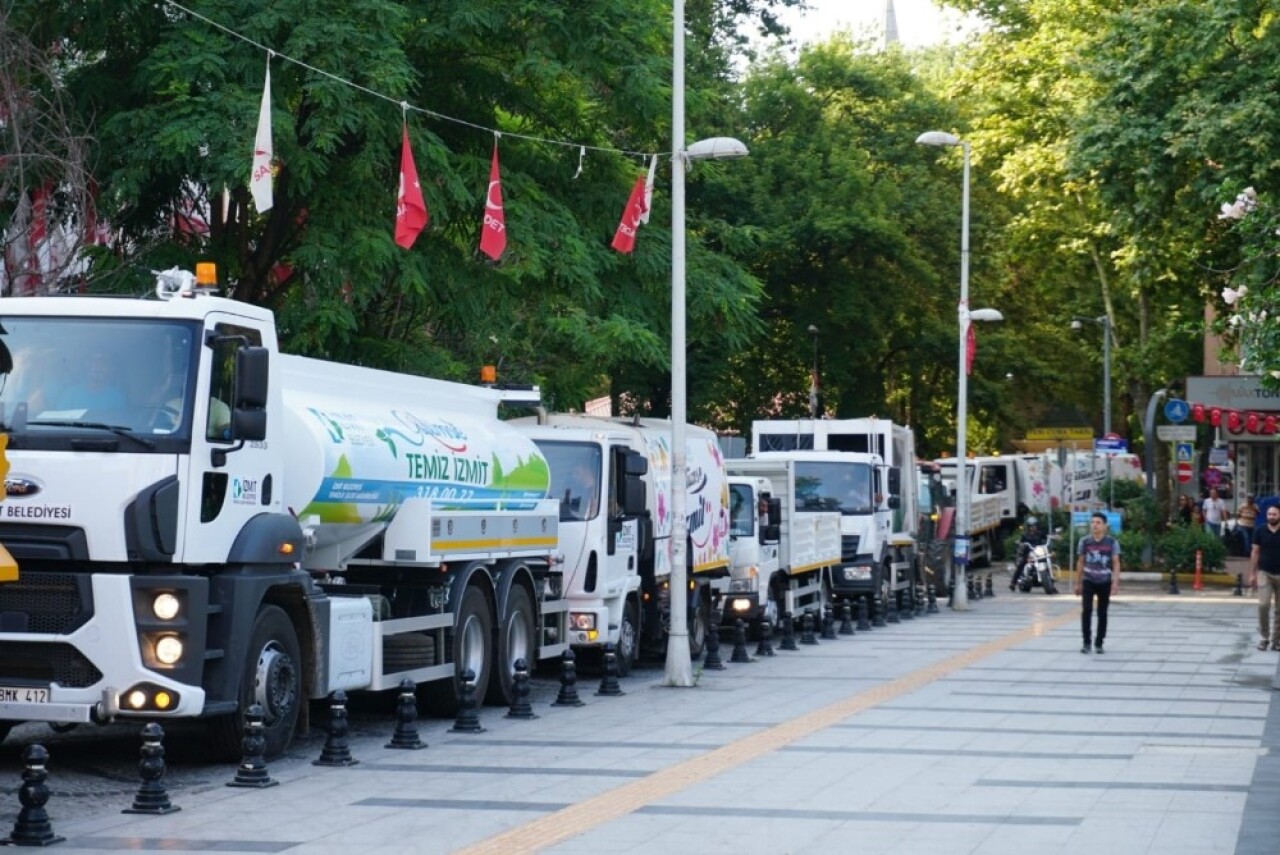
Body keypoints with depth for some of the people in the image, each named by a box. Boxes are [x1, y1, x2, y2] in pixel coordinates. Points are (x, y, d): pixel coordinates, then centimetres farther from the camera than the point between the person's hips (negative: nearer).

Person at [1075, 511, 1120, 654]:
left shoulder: (1112, 542, -5)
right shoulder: (1085, 541, -1)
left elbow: (1116, 563, -6)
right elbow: (1080, 562, 8)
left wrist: (1115, 582, -17)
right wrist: (1078, 583, 9)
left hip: (1105, 582, 0)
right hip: (1088, 581, 0)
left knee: (1102, 613, 5)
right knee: (1086, 610, -13)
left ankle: (1099, 643, 15)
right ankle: (1086, 642, -7)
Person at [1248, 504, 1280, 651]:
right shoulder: (1260, 531, -2)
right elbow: (1255, 552, 3)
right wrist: (1252, 574, 0)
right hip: (1265, 573, -1)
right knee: (1263, 604, -13)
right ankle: (1263, 637, 1)